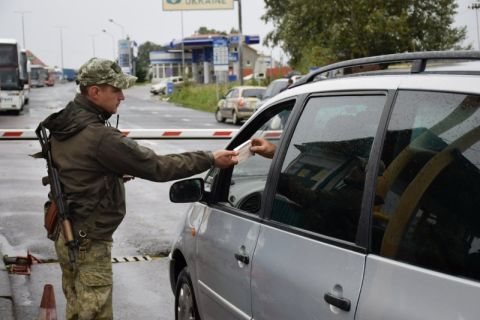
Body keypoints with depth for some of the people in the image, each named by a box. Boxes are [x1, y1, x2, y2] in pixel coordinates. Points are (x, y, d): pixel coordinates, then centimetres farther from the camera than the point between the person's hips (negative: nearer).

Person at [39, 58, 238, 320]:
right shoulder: (99, 137, -25)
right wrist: (211, 159, -17)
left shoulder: (63, 125, 4)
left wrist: (117, 174, 9)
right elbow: (157, 167, -22)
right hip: (88, 242, -10)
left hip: (66, 233, 10)